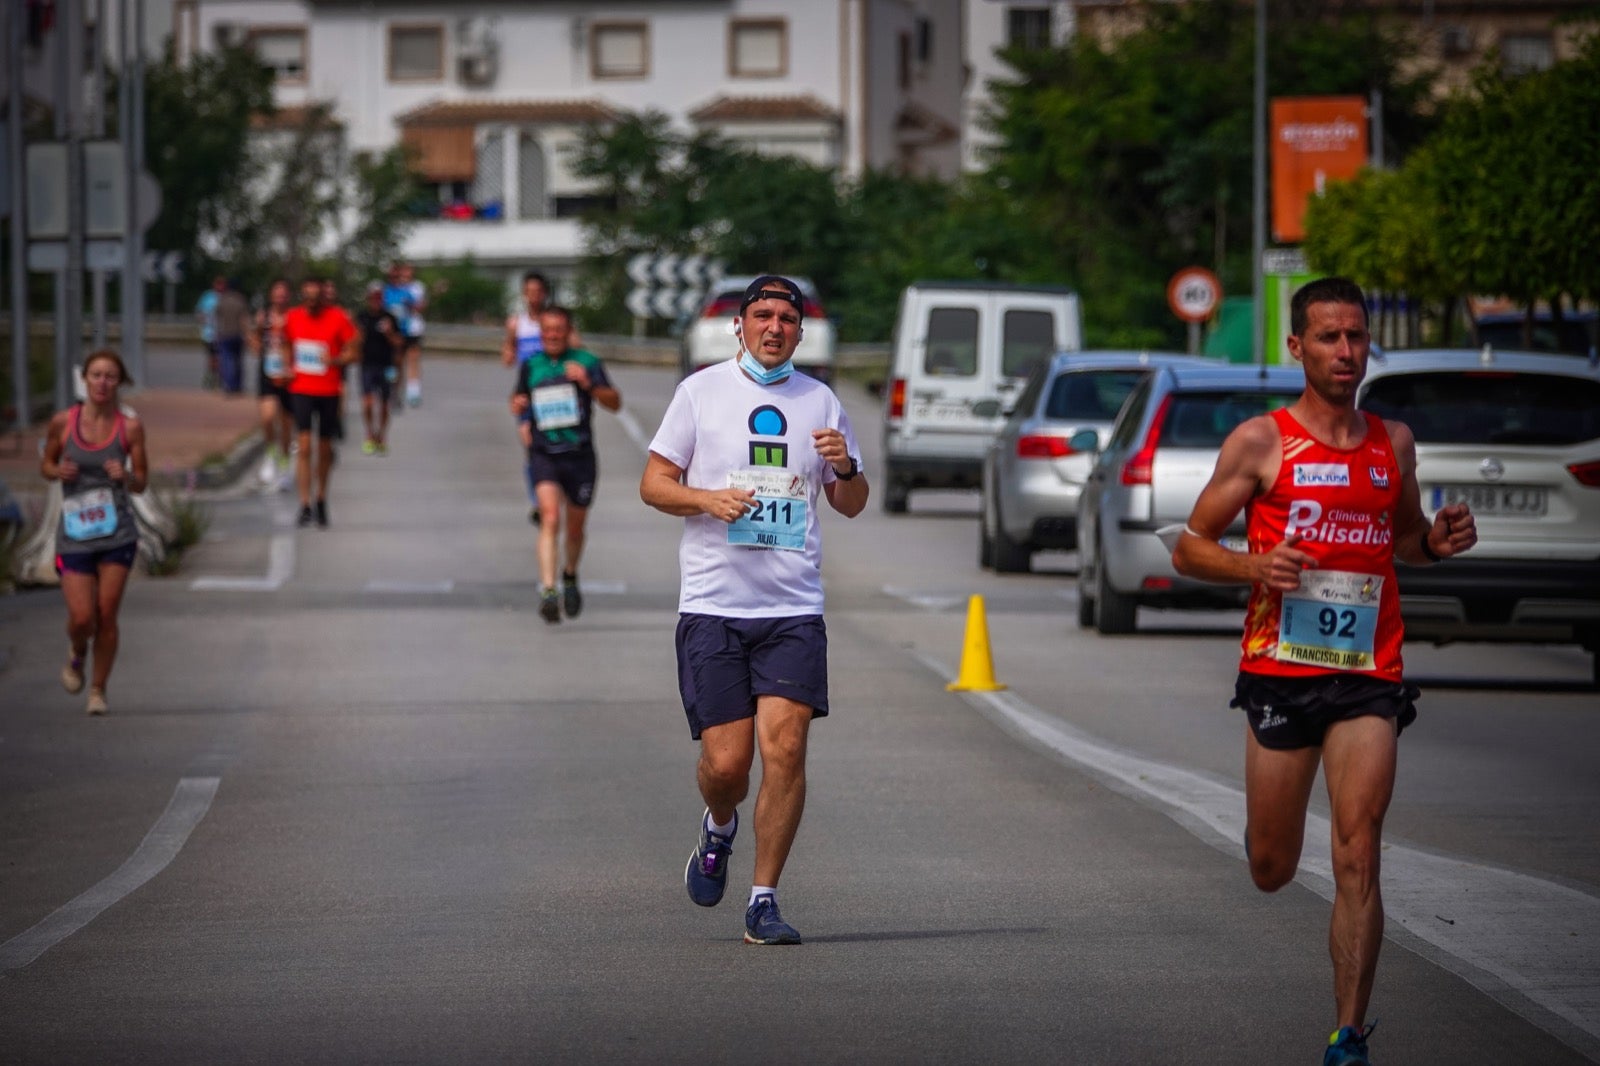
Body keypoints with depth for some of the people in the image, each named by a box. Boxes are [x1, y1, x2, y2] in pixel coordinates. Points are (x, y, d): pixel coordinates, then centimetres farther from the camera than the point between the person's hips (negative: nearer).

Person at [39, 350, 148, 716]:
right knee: (81, 618, -6)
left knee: (106, 616, 0)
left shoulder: (130, 427, -2)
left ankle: (98, 689, 18)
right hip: (74, 534, 0)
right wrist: (58, 471, -10)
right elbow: (45, 465, 12)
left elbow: (141, 483, 4)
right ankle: (77, 653, 29)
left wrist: (126, 476, -17)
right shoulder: (63, 422, -2)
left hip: (118, 534, 0)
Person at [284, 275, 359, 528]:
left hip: (329, 391, -1)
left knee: (325, 448, 9)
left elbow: (351, 353, -4)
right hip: (301, 390, 1)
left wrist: (335, 360, -24)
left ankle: (322, 499, 29)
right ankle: (304, 505, -12)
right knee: (304, 445, -11)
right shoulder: (292, 317, 2)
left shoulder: (338, 318, -6)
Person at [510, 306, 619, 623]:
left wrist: (589, 384, -23)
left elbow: (614, 403, -7)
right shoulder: (531, 365, 8)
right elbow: (519, 398, 26)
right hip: (544, 454, 0)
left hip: (579, 454, 0)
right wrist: (518, 407, 2)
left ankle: (570, 576, 43)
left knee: (575, 527, 14)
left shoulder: (586, 362, -1)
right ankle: (547, 591, -30)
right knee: (550, 519, -21)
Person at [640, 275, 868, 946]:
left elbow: (850, 505, 19)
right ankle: (718, 829, 29)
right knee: (726, 761, -6)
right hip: (712, 606, -1)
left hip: (794, 608, 2)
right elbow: (653, 482, 6)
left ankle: (763, 902, -3)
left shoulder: (820, 401, 12)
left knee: (785, 748, -12)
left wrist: (845, 467, -4)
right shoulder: (701, 390, 6)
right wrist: (706, 499, -13)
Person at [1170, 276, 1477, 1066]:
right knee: (1271, 871, 9)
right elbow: (1189, 548, 2)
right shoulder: (1259, 443, -1)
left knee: (1357, 861, -12)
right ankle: (1268, 818, 48)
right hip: (1281, 671, -1)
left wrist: (1437, 540, 2)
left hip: (1367, 677, 1)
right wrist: (1255, 566, -18)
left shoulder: (1394, 444, 9)